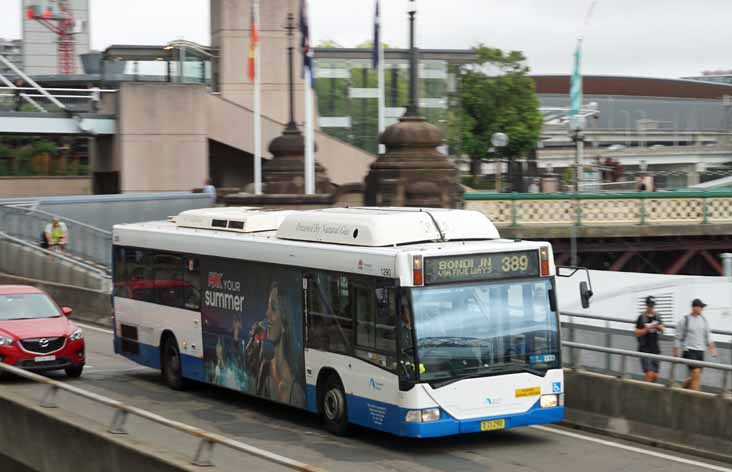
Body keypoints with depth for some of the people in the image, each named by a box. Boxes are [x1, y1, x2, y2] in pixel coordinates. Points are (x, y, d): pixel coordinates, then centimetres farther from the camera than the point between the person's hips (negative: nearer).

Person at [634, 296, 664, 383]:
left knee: (655, 376, 5)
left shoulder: (657, 317, 10)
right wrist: (648, 328, -19)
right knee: (649, 374, -15)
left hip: (655, 349, 5)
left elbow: (662, 332, 18)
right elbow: (637, 333, -8)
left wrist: (661, 328, -4)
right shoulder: (642, 317, -6)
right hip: (645, 349, -5)